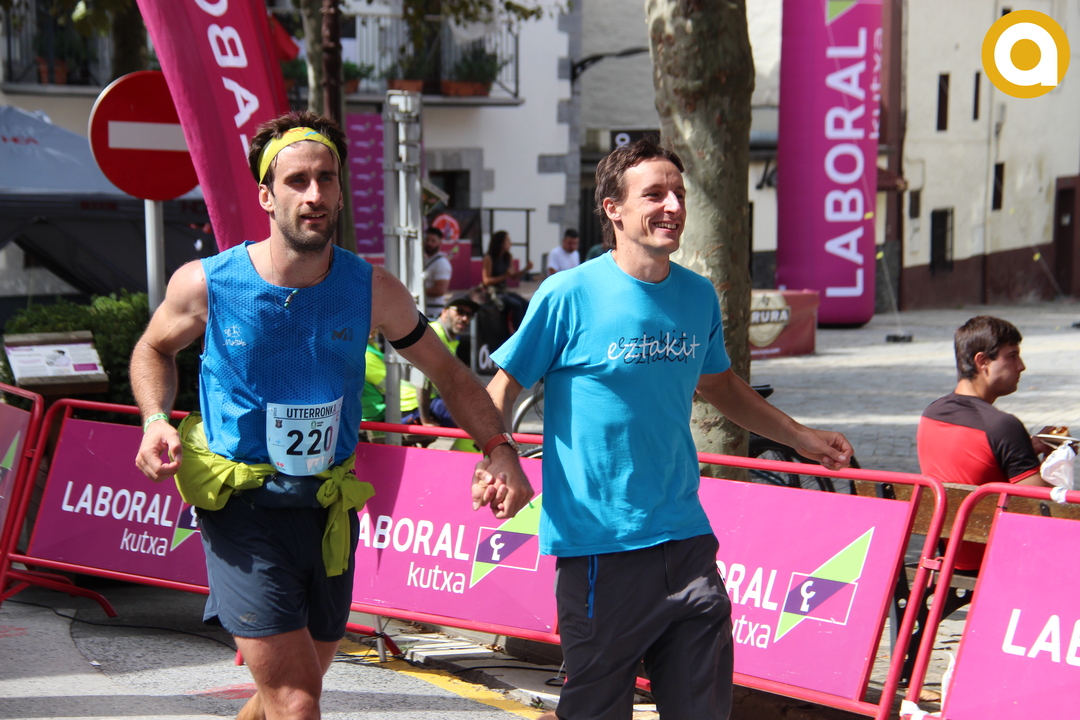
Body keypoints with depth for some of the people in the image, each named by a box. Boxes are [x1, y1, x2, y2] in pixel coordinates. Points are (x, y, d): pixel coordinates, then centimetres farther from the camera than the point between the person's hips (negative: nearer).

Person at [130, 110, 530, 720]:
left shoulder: (372, 290, -6)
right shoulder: (206, 284, -10)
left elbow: (448, 372, 8)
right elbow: (155, 349, 11)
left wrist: (500, 451, -3)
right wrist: (156, 420, -8)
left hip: (329, 510, 4)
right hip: (242, 510, -4)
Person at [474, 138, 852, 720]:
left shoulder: (698, 297, 8)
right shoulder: (569, 295, -8)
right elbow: (503, 387, -2)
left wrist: (800, 437, 26)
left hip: (685, 536, 5)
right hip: (599, 545, -5)